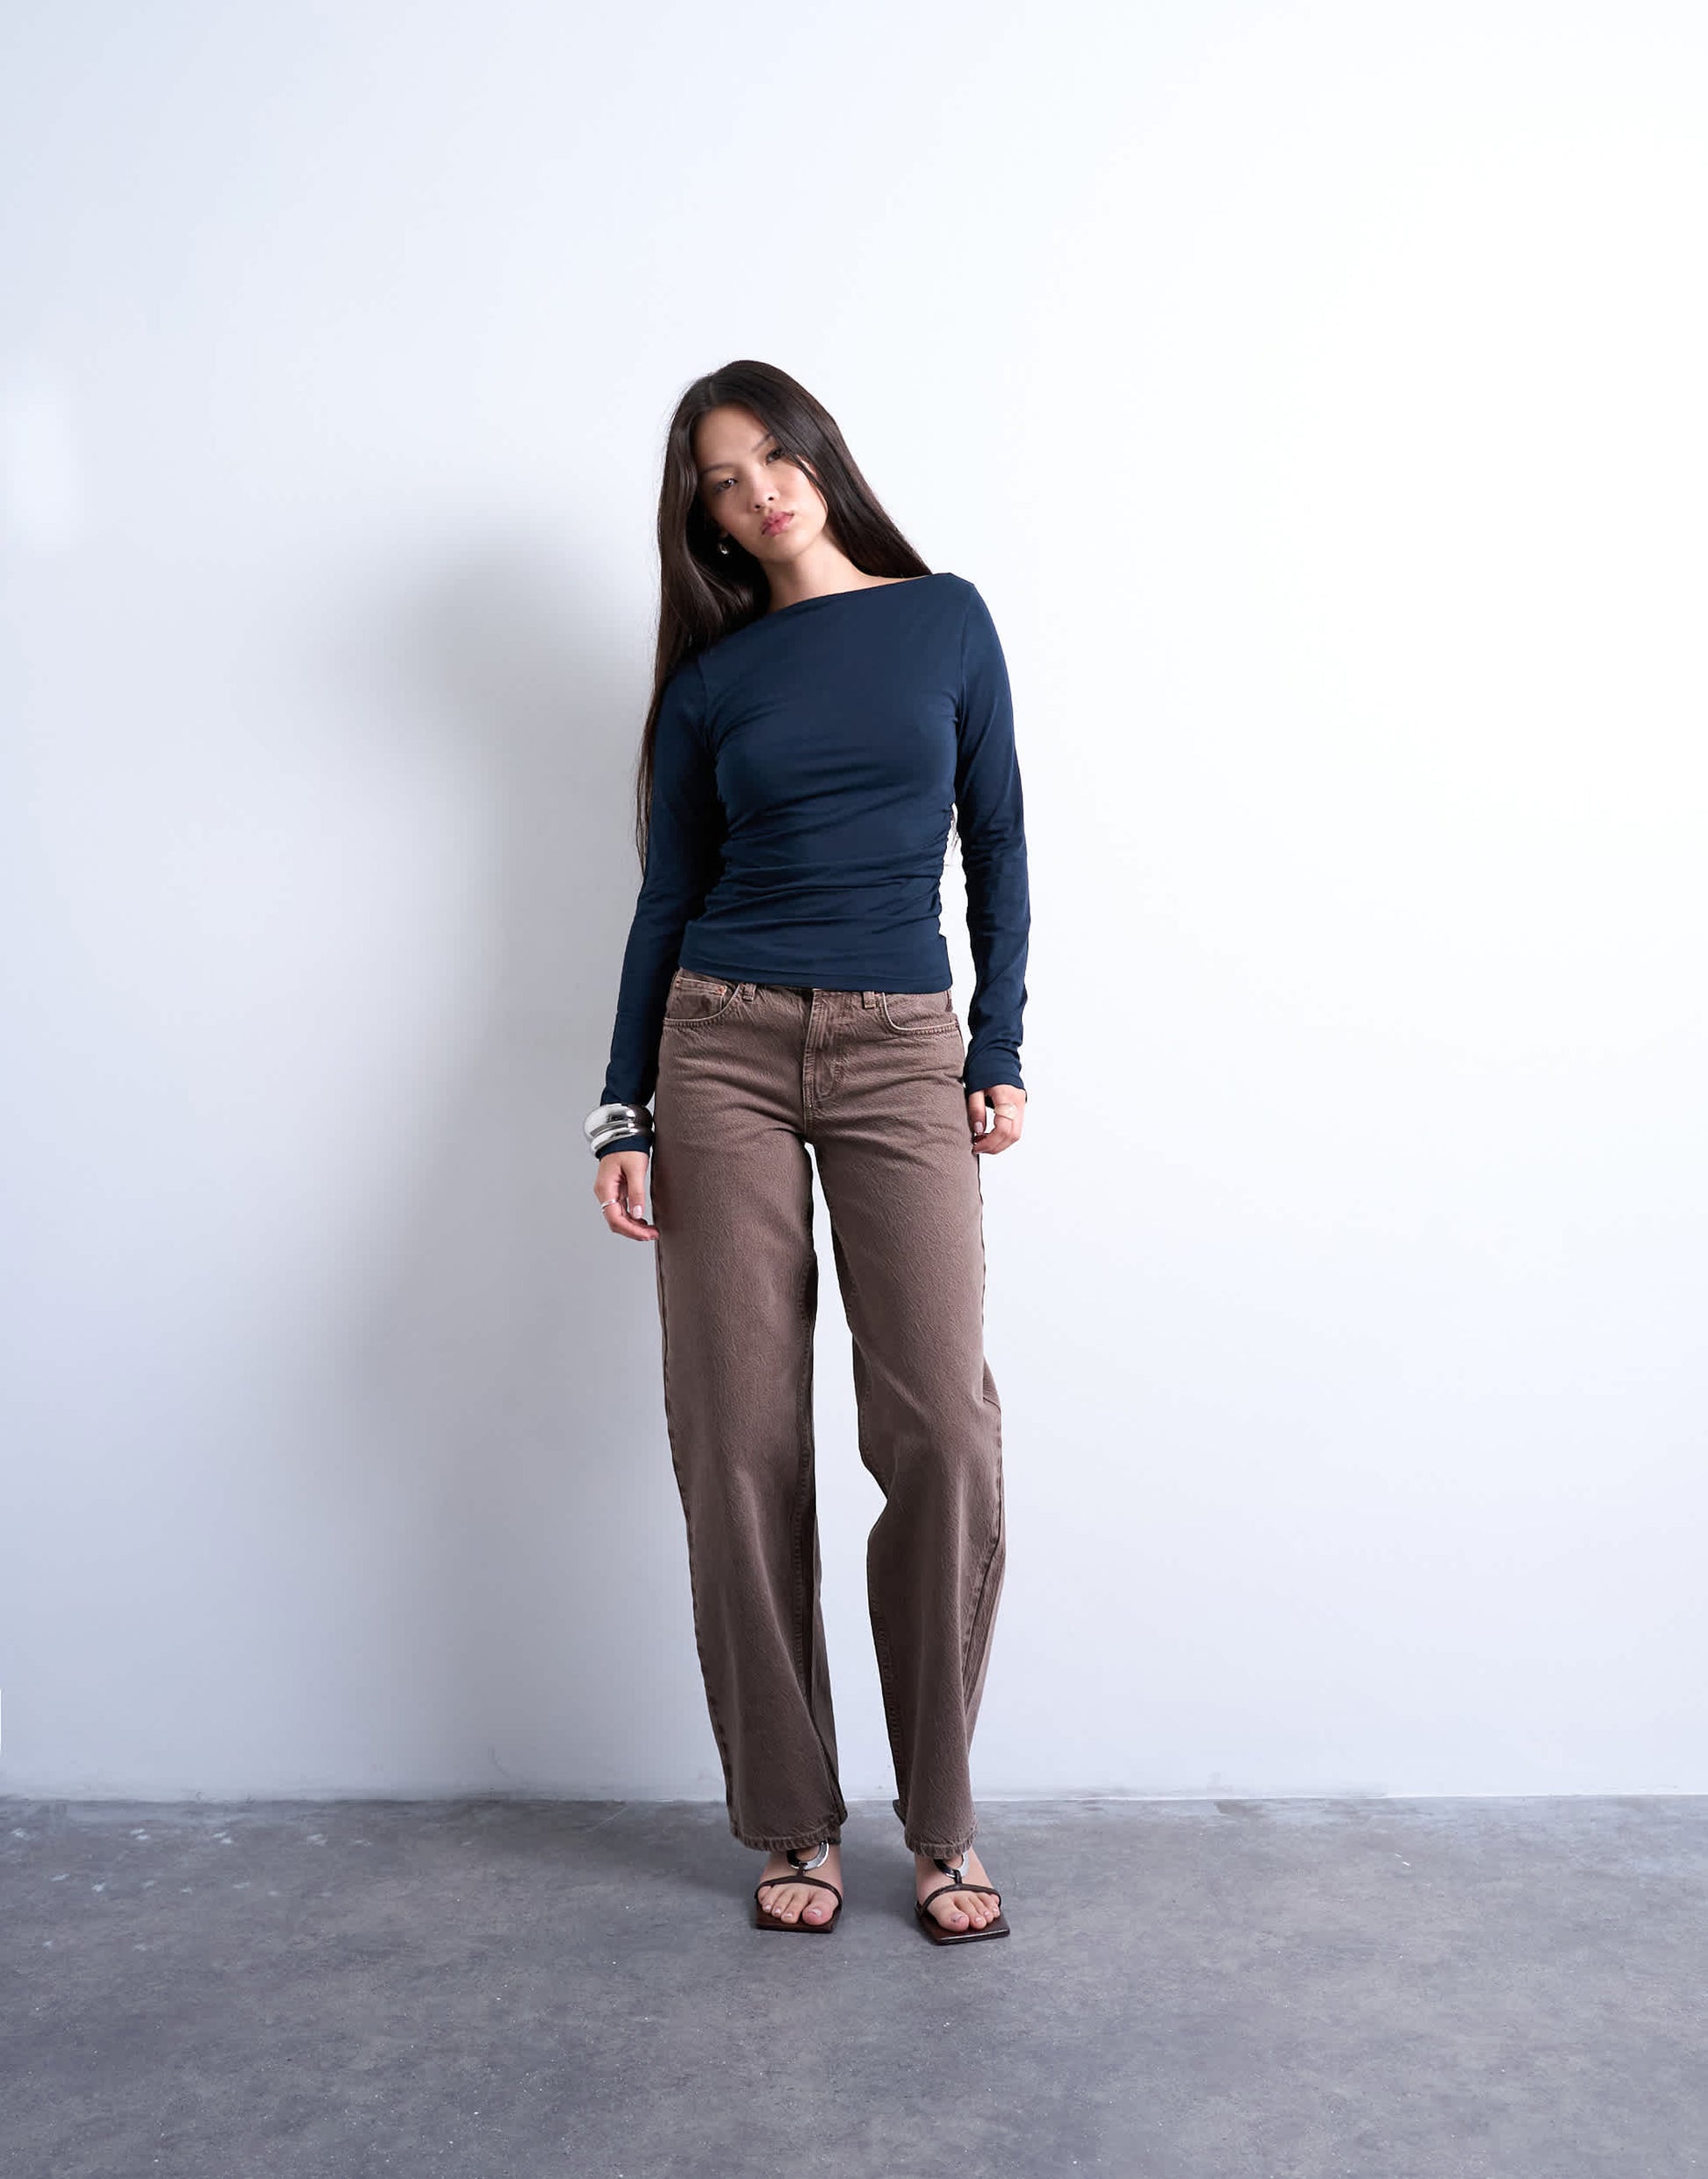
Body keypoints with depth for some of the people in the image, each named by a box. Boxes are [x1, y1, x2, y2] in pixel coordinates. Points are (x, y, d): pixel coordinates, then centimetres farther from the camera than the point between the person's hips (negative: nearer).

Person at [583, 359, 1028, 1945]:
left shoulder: (947, 620, 9)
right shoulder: (712, 675, 10)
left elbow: (997, 845, 8)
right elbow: (666, 899, 9)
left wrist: (1000, 1051, 1)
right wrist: (625, 1116, 3)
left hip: (903, 1053, -1)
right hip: (725, 1046, 1)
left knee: (943, 1430, -10)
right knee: (740, 1440, -1)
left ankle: (941, 1825, 9)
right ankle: (795, 1824, 15)